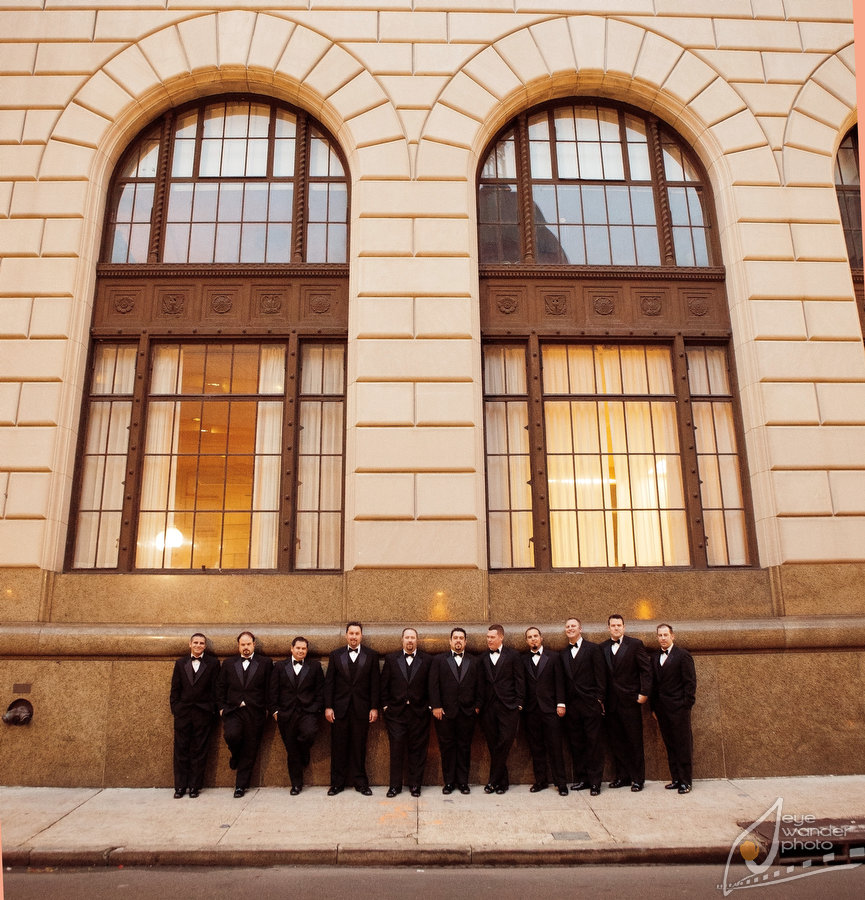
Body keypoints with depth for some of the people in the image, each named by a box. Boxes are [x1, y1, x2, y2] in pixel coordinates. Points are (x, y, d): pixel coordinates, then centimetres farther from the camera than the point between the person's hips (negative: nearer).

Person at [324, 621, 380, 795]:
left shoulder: (371, 655, 3)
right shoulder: (335, 655, 6)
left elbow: (375, 683, 2)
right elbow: (329, 683, 5)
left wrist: (374, 708, -2)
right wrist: (328, 707, -2)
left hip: (362, 709, -1)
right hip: (340, 709, 1)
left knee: (359, 747, 4)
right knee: (338, 747, 5)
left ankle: (361, 782, 16)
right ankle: (337, 783, 17)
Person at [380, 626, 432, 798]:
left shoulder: (427, 660, 4)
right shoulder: (391, 659, 6)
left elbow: (430, 686, 5)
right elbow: (384, 685, 7)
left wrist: (429, 706, 0)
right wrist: (385, 706, 1)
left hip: (419, 712, 0)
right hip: (396, 712, 0)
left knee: (417, 749, 5)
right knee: (396, 748, 1)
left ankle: (415, 784, 16)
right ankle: (395, 784, 12)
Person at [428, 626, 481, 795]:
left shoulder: (474, 662, 12)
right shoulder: (439, 660, 7)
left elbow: (478, 686, 10)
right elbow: (433, 685, 1)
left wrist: (476, 706, 2)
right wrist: (436, 706, -7)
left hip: (467, 712, 1)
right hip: (445, 711, -1)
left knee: (464, 747, 6)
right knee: (447, 747, 4)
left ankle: (463, 781, 16)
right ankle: (449, 781, 14)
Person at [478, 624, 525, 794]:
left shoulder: (512, 655, 2)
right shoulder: (483, 658, 12)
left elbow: (519, 680, 1)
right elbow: (482, 683, 11)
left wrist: (519, 703, -4)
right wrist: (480, 704, 4)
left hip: (508, 705, -3)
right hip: (489, 707, 3)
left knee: (504, 742, -8)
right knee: (493, 745, 5)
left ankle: (493, 781, 0)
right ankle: (503, 781, 15)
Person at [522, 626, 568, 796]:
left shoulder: (552, 657, 6)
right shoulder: (522, 660, 8)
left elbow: (559, 682, 4)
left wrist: (560, 704, -3)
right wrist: (520, 704, -1)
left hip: (549, 708, -1)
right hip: (531, 710, 1)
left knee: (555, 746, -1)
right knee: (536, 748, 6)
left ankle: (560, 782, 8)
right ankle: (541, 781, 16)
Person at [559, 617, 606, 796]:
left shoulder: (593, 649, 0)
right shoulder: (563, 654, 13)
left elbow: (600, 675, -4)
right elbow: (563, 680, 13)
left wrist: (599, 699, -9)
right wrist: (562, 703, 6)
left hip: (590, 703, -5)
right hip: (571, 705, 5)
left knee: (593, 742, 0)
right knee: (576, 744, 9)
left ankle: (595, 781, 7)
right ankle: (581, 779, 18)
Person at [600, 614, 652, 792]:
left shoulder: (635, 644, -1)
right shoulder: (602, 648, 8)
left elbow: (646, 670, -3)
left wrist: (644, 693, -9)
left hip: (630, 701, -3)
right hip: (611, 703, 3)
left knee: (635, 741, 3)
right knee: (616, 742, 8)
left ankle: (637, 778, 13)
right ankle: (622, 776, 19)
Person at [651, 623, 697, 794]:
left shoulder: (683, 655, -3)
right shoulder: (655, 657, 12)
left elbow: (690, 682, -5)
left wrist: (687, 704, -11)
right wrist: (654, 707, 10)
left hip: (679, 708, -5)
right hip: (662, 708, 5)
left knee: (683, 745, 0)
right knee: (670, 745, 9)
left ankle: (686, 781, 7)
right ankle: (676, 779, 17)